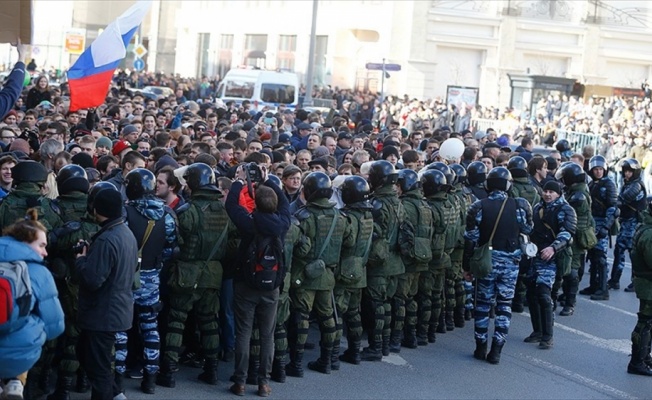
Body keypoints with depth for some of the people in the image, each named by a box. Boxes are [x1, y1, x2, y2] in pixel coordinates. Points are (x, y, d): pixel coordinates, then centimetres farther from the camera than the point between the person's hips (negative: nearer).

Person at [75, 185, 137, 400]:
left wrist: (81, 259, -9)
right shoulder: (127, 233, 6)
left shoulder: (106, 240, -25)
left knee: (98, 366, 2)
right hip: (118, 309, 10)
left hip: (103, 313, -10)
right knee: (85, 354, 23)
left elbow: (92, 279, -27)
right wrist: (91, 255, 8)